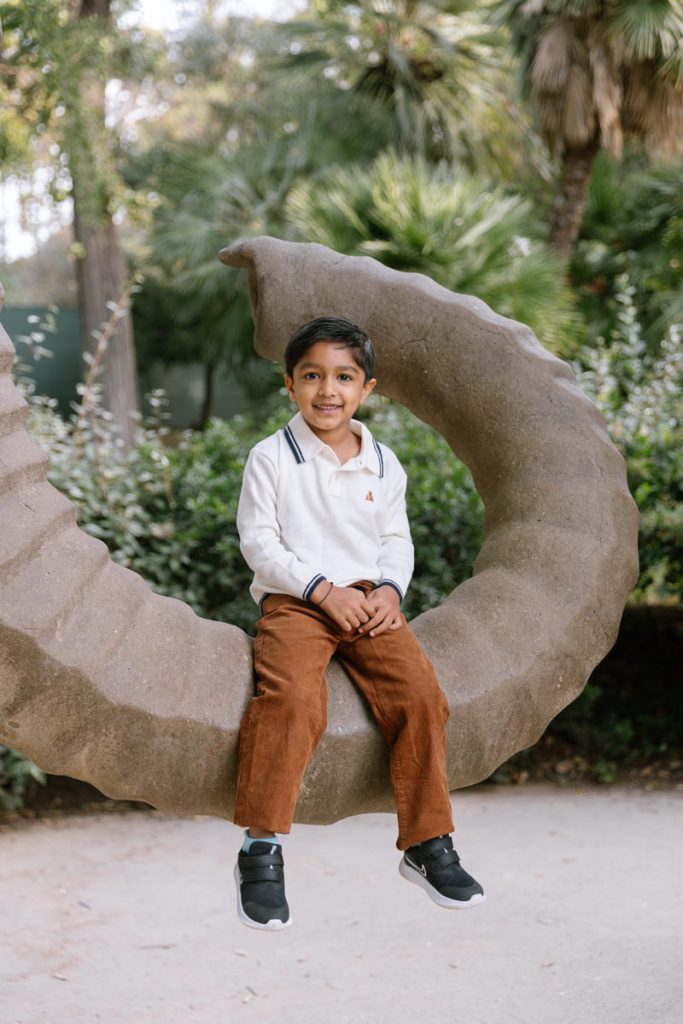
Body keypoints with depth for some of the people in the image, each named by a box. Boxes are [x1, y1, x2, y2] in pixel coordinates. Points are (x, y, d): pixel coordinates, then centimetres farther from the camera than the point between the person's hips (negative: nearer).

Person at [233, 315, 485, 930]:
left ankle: (428, 844, -4)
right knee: (294, 699, -31)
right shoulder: (271, 458, -1)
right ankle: (261, 851, -22)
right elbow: (258, 541, -4)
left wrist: (389, 589, -4)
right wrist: (324, 590, -14)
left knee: (421, 694, -18)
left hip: (368, 601, 4)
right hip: (293, 602, -3)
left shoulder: (383, 465, 11)